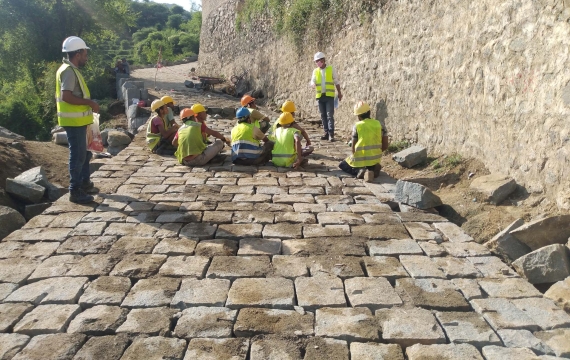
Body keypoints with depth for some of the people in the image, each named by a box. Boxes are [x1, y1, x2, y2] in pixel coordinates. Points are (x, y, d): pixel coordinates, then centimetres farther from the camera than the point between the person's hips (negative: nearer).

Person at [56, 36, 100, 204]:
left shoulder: (71, 69, 14)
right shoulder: (69, 71, -18)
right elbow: (66, 96, -28)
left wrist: (88, 104, 16)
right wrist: (89, 102, -22)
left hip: (78, 120, 10)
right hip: (74, 120, -10)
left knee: (84, 153, 21)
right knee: (78, 155, -5)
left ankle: (85, 182, 34)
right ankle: (75, 191, 1)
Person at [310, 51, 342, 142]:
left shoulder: (331, 69, 2)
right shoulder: (315, 71, 10)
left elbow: (336, 82, 7)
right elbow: (312, 81, 5)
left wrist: (339, 93, 7)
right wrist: (313, 84, -19)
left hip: (329, 95, -4)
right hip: (320, 96, 4)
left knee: (330, 115, -10)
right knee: (323, 115, 7)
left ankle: (331, 134, -11)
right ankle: (326, 132, 15)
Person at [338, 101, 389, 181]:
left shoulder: (357, 126, -7)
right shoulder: (378, 124, 2)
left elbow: (353, 146, -6)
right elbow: (385, 146, 1)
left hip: (360, 159, -4)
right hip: (376, 159, 4)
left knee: (342, 165, 24)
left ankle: (360, 171, -7)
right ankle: (373, 168, 1)